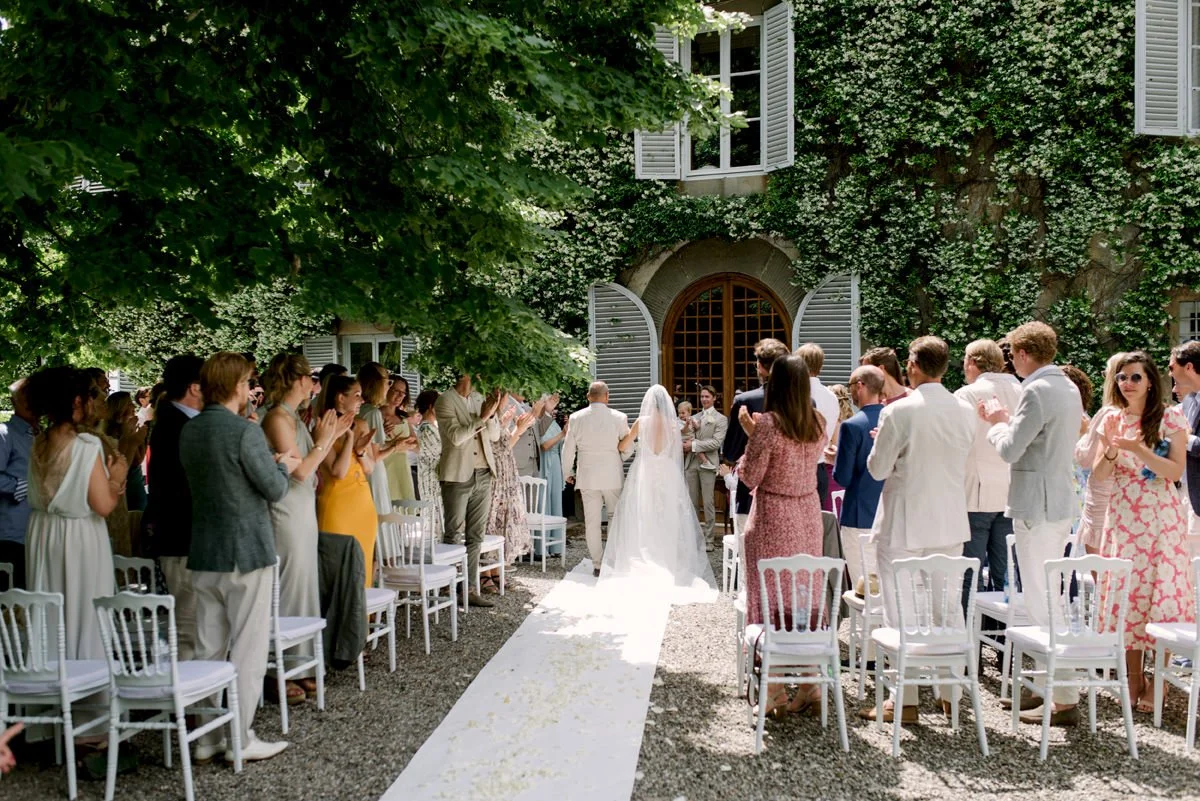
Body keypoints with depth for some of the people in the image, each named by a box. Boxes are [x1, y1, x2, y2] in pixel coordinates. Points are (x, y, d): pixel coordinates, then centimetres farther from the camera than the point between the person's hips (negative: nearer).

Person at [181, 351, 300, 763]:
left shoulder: (188, 431, 7)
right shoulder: (245, 431, -16)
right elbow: (275, 489, -13)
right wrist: (284, 465, 7)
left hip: (203, 555, 7)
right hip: (246, 552, -7)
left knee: (208, 649, 12)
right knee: (248, 650, 2)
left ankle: (208, 735, 19)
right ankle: (240, 739, 7)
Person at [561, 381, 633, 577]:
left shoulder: (576, 418, -3)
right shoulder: (619, 418, -6)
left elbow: (568, 449, 3)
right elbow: (628, 447, 3)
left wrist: (567, 473, 16)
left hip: (587, 477, 1)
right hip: (612, 476, -1)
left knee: (592, 521, 6)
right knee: (616, 516, 12)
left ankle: (597, 565, 10)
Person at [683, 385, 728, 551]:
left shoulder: (721, 419, 3)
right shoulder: (694, 418, 16)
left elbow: (716, 442, -9)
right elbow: (687, 438, 6)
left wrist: (694, 445, -12)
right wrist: (699, 451, -12)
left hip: (707, 464, -4)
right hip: (691, 463, 5)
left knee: (708, 503, -3)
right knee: (691, 502, 7)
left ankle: (708, 539, 1)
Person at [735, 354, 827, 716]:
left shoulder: (768, 423, -16)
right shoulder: (818, 423, 3)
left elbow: (750, 477, -11)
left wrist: (750, 437, 0)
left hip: (773, 519, -6)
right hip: (808, 516, 6)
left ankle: (776, 689, 8)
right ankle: (810, 680, 18)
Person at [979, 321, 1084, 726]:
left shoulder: (1037, 392, -18)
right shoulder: (1069, 388, 13)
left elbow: (1009, 450, -19)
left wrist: (996, 422, -1)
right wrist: (1008, 420, 12)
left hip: (1036, 508, -10)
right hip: (1061, 502, 10)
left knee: (1042, 602, -5)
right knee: (1047, 598, 17)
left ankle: (1065, 700, -1)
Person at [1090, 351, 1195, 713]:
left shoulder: (1170, 417, -2)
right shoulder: (1113, 420, 8)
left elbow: (1176, 470, -9)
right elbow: (1098, 475, 5)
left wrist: (1138, 449, -21)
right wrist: (1111, 449, -14)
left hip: (1161, 518, -3)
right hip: (1122, 517, 4)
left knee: (1162, 594, -3)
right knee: (1126, 594, 5)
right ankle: (1134, 678, 15)